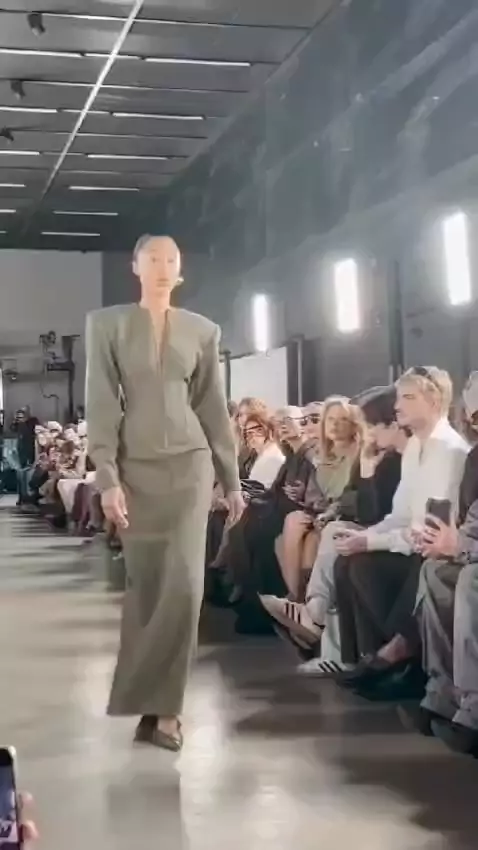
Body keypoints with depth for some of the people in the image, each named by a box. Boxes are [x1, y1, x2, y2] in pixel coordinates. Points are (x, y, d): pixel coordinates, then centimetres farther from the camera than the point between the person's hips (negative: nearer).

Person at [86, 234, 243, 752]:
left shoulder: (202, 331, 8)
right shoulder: (107, 324, 3)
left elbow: (214, 408, 11)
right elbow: (101, 404, -3)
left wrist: (232, 480, 10)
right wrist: (107, 477, -12)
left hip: (189, 463, 1)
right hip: (135, 467, -1)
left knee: (184, 584, -9)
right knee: (145, 585, 1)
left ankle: (159, 703, 2)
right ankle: (157, 704, 13)